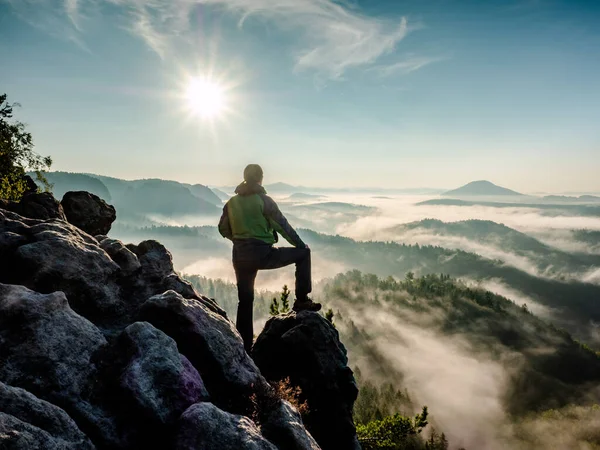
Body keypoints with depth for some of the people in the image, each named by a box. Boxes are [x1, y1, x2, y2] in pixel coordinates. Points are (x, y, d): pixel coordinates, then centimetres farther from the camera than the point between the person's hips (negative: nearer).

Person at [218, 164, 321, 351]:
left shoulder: (232, 202, 6)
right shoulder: (263, 200, -8)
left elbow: (223, 229, 14)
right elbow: (282, 225, -6)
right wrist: (301, 245, 6)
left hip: (239, 256, 5)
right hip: (262, 254, -5)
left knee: (245, 301, 17)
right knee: (303, 253, 11)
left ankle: (244, 346, 21)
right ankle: (302, 300, 8)